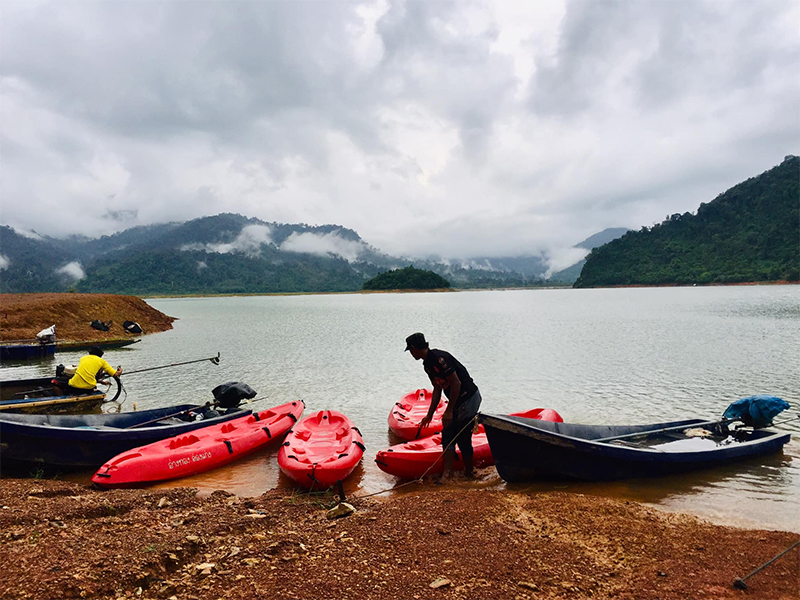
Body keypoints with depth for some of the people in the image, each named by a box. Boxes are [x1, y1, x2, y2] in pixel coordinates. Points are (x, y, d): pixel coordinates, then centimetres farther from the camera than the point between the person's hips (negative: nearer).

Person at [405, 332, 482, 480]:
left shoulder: (438, 358, -22)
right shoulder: (427, 364, 9)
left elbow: (456, 383, -23)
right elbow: (437, 389, 17)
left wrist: (449, 411, -19)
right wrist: (429, 415, 19)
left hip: (469, 398, -10)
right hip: (457, 401, 10)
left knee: (463, 438, -1)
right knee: (448, 435, 6)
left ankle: (469, 472, 17)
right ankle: (447, 473, 9)